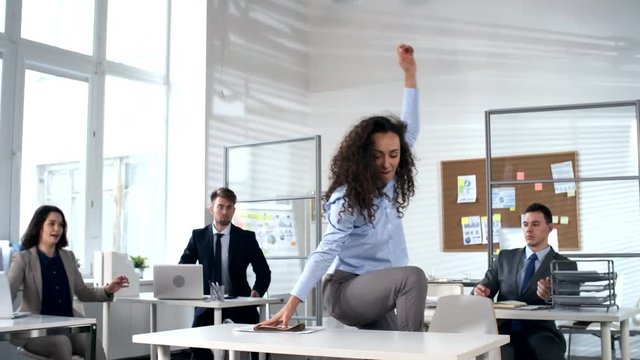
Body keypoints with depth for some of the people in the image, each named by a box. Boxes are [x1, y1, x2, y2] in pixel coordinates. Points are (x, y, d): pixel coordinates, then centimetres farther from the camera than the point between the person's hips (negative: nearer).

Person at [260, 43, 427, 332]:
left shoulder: (390, 181, 3)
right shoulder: (347, 198, -16)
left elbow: (410, 130, 9)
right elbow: (326, 251, -21)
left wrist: (410, 73, 5)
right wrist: (292, 303, -30)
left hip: (374, 291, 7)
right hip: (345, 289, -7)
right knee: (413, 277, -31)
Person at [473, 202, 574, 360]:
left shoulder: (564, 265, 10)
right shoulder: (505, 257, 19)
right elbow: (484, 288, 14)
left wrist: (551, 296, -26)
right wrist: (480, 292, -11)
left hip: (539, 333, -1)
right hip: (504, 331, 1)